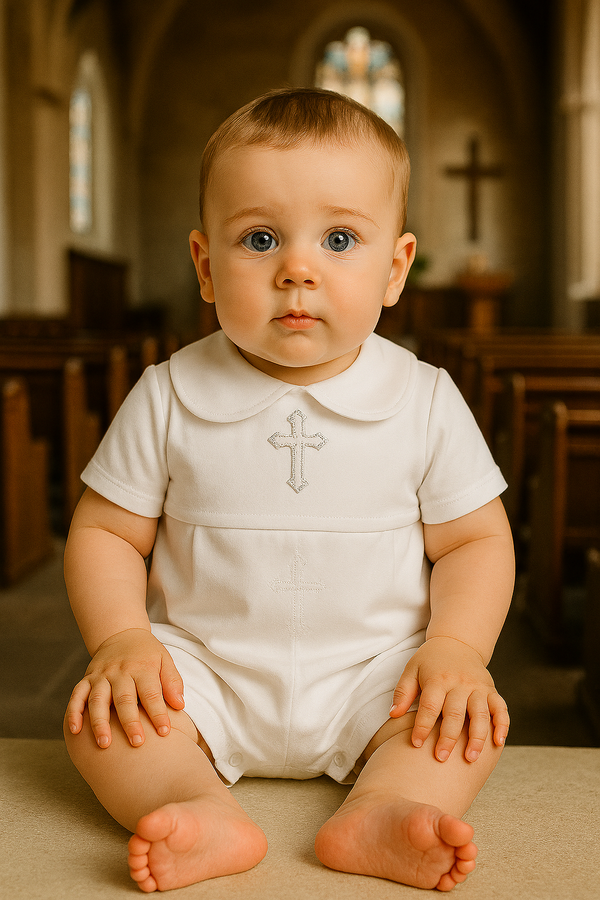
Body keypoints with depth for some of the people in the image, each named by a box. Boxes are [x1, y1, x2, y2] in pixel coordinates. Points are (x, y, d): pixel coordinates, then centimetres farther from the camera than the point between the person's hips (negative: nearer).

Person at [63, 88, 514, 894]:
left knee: (478, 716, -23)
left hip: (371, 678, 0)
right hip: (203, 671, 0)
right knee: (98, 715, -22)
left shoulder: (425, 401, -5)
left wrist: (456, 647, -16)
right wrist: (121, 637, -16)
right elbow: (105, 532, 1)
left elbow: (475, 539, 1)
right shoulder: (168, 398, -5)